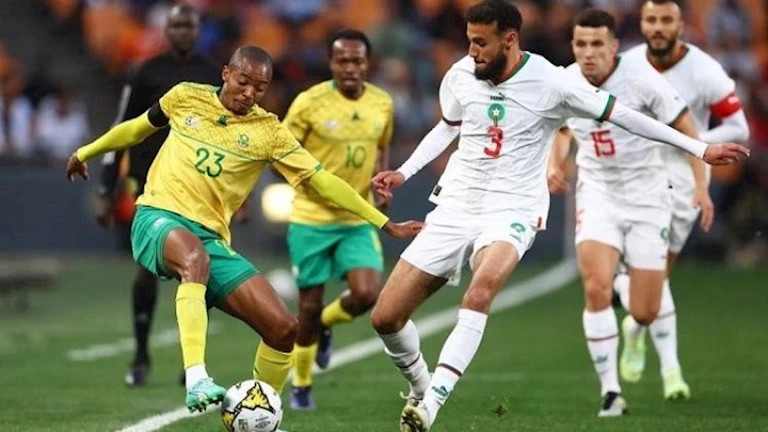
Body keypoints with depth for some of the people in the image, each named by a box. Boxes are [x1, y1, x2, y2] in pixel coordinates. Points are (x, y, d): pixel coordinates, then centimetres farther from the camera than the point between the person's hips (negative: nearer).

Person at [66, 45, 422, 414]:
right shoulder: (186, 97, 6)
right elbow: (140, 127, 24)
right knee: (195, 257, -41)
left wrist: (385, 224, 0)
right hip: (159, 218, -3)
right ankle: (196, 380, -51)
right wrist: (86, 152, 34)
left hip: (212, 239, 3)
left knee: (284, 328, -9)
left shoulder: (268, 131, 5)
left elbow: (321, 180, 4)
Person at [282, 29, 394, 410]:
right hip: (312, 218, -3)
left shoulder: (383, 104, 0)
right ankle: (301, 386, 24)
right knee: (309, 303, 3)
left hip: (358, 219, 3)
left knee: (367, 293, -15)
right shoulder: (309, 102, -13)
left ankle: (324, 326, 20)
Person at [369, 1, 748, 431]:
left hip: (511, 212, -4)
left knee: (482, 289, -37)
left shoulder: (551, 83, -11)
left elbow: (621, 115, -4)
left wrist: (701, 149, -3)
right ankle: (419, 383, 27)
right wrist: (404, 172, 17)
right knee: (385, 317, -2)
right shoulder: (460, 76, 2)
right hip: (455, 206, 5)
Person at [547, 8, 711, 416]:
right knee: (596, 287, -22)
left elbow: (684, 128, -7)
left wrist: (701, 185, -14)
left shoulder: (641, 77, -17)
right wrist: (554, 163, -1)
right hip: (597, 193, 2)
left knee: (645, 314, -2)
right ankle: (610, 389, -10)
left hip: (646, 195, -2)